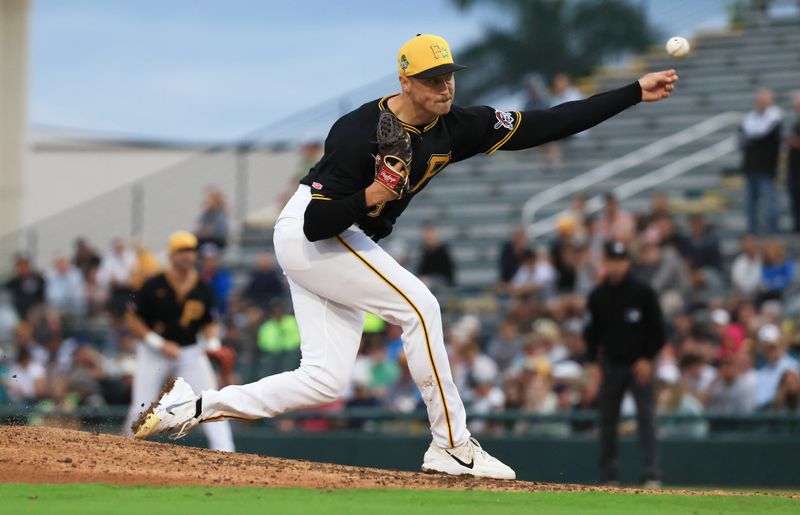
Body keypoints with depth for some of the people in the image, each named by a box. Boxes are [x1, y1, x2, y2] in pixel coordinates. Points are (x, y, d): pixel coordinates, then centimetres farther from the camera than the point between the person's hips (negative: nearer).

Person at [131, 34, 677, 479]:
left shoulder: (457, 127, -7)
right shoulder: (357, 132, -26)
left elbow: (545, 125, -9)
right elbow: (318, 223, -24)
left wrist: (635, 93, -12)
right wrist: (369, 198, -42)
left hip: (344, 244, 8)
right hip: (306, 233, -8)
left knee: (327, 381, 2)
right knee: (418, 304, -20)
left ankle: (192, 407, 6)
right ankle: (452, 445, -14)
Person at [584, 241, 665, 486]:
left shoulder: (642, 293, -4)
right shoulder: (598, 296, 4)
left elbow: (657, 330, -1)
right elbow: (592, 332, 12)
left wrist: (647, 359, -10)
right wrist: (592, 363, 2)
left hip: (639, 364, -3)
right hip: (611, 364, 3)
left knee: (646, 416, -12)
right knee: (607, 419, 6)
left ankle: (650, 474, -15)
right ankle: (608, 476, 14)